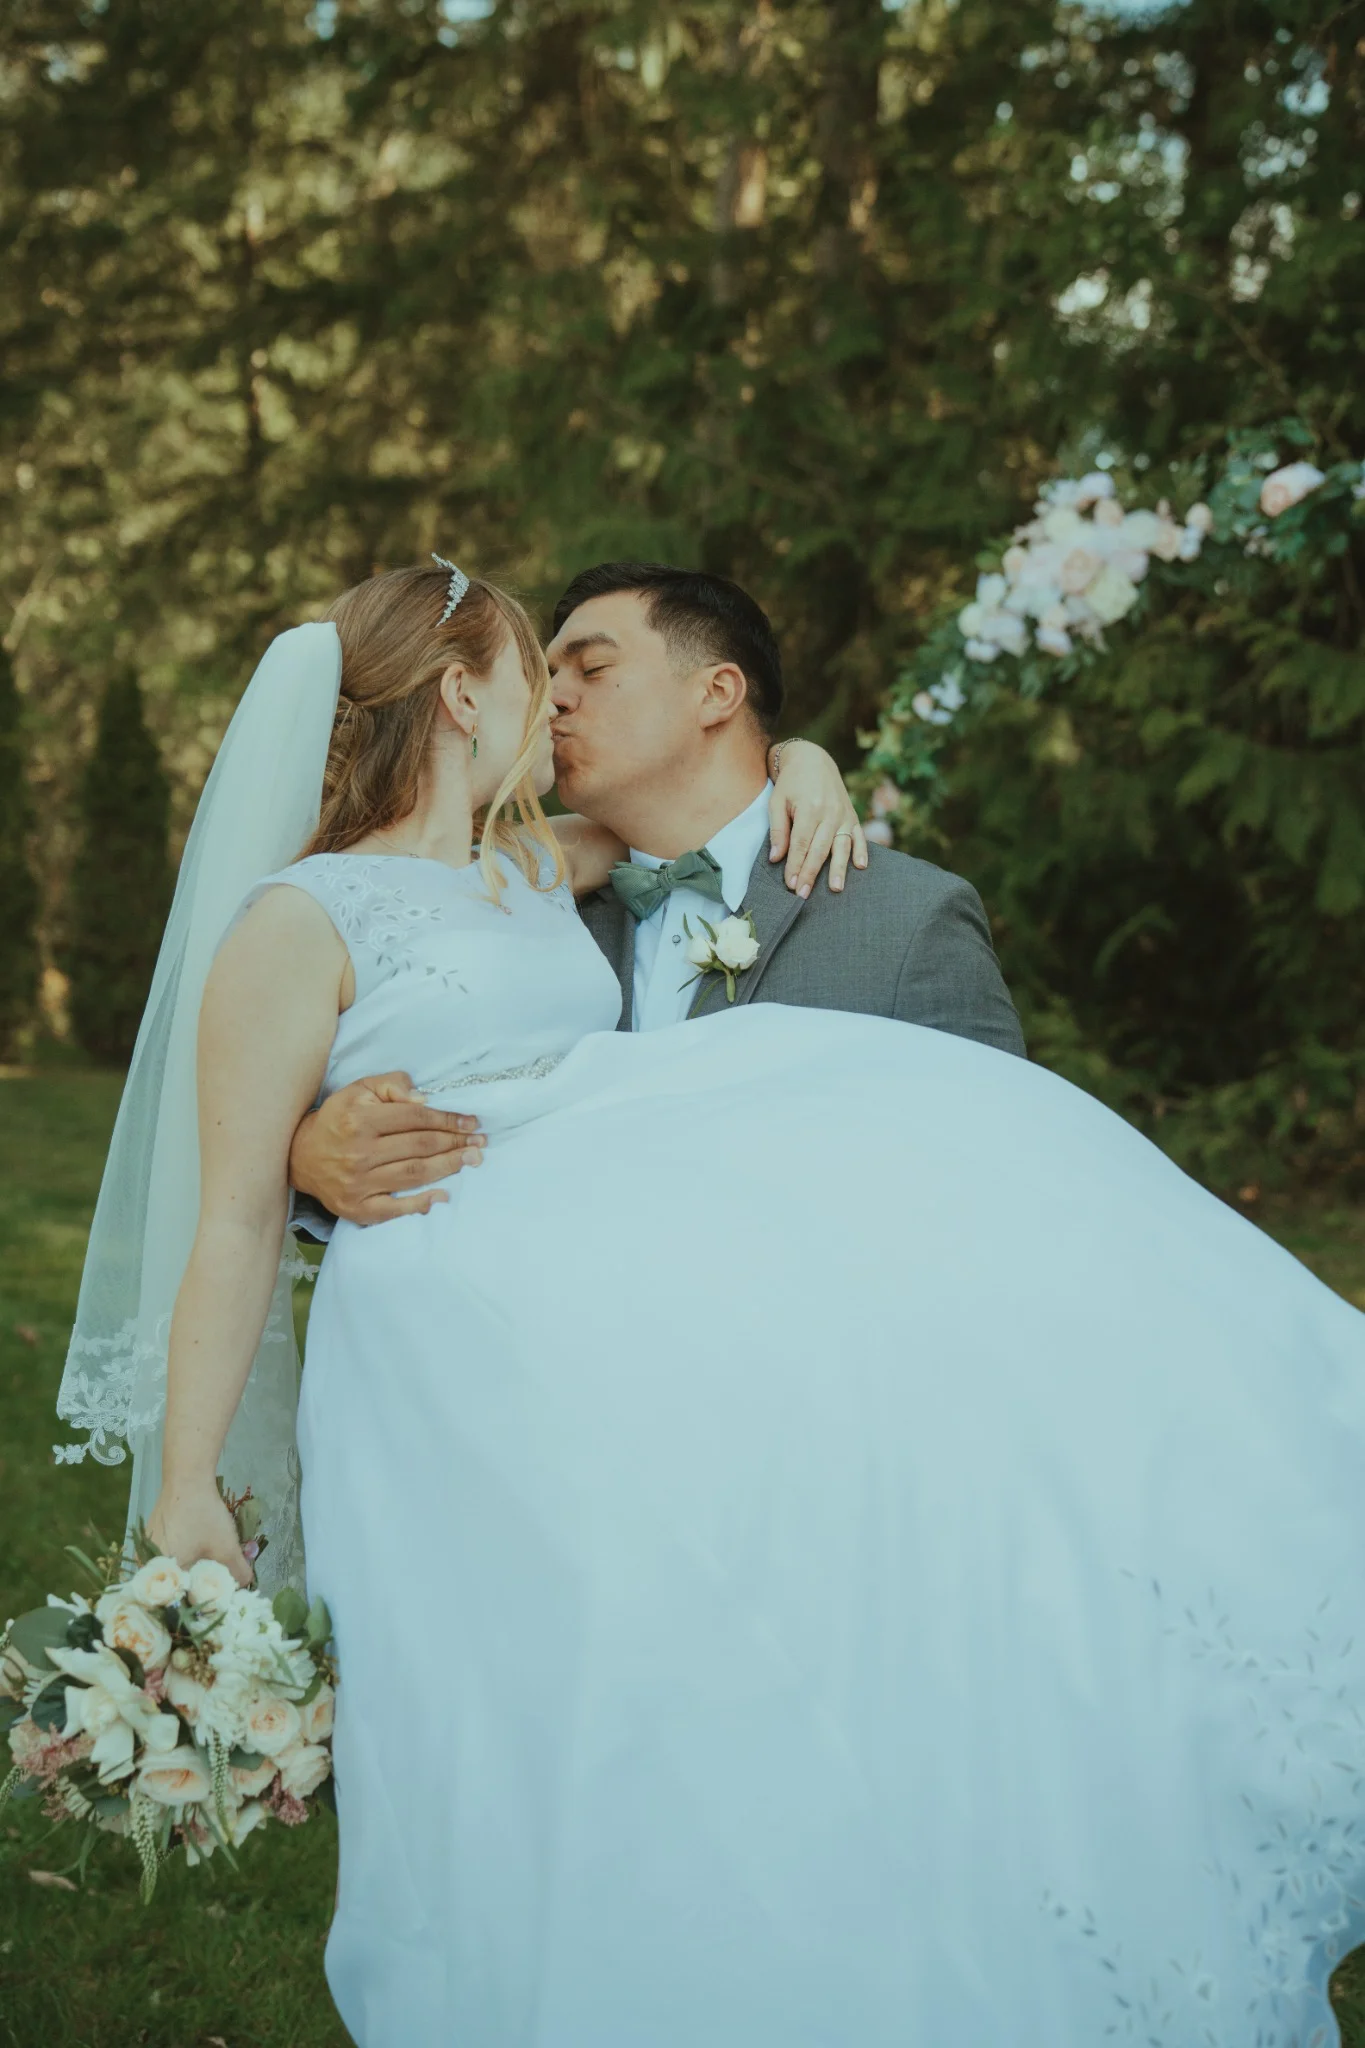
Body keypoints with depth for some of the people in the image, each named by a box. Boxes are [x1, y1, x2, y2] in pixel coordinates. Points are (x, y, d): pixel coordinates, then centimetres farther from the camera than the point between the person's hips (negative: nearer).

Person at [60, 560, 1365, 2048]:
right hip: (468, 1331, -6)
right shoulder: (300, 923, 0)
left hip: (649, 1274, 7)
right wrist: (186, 1494, -7)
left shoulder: (541, 871, 20)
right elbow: (238, 1221, -3)